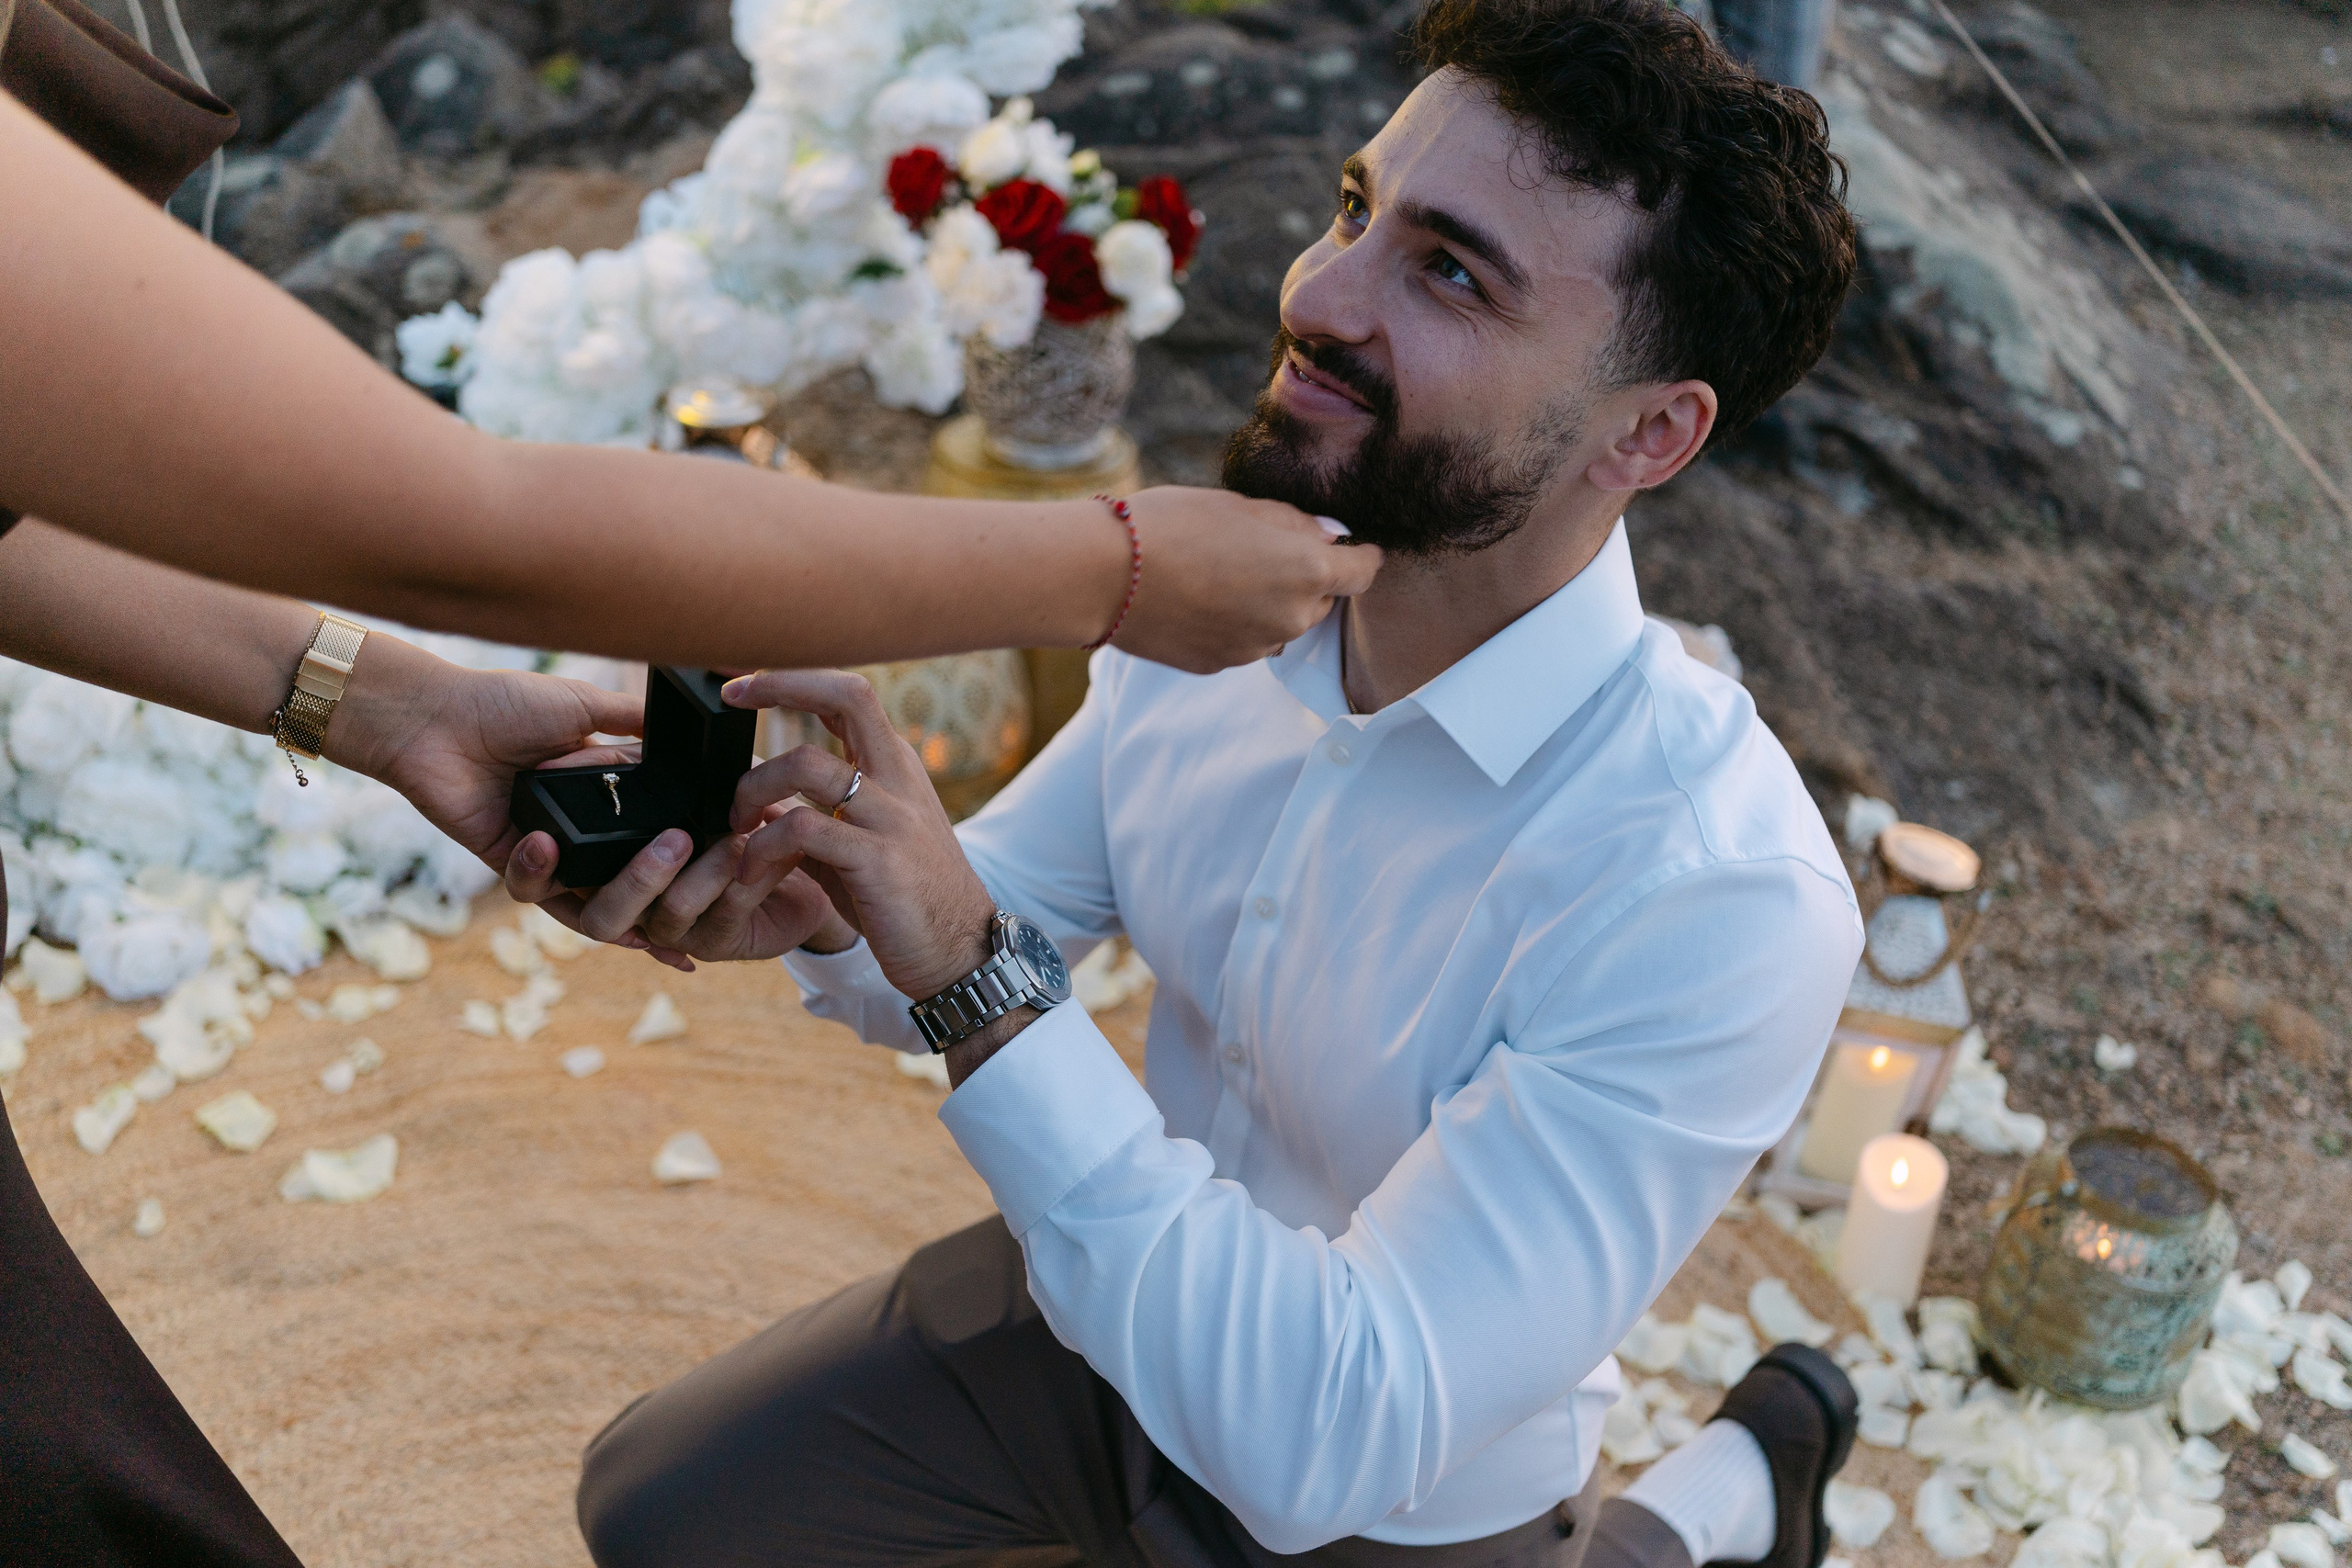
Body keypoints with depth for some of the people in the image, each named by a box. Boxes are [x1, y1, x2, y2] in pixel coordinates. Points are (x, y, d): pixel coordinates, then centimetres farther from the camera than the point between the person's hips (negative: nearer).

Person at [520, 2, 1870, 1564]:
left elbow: (1332, 1442, -37)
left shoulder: (1725, 910, -35)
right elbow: (996, 922, -1)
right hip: (1121, 1287, 6)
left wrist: (971, 970, -41)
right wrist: (817, 904, -25)